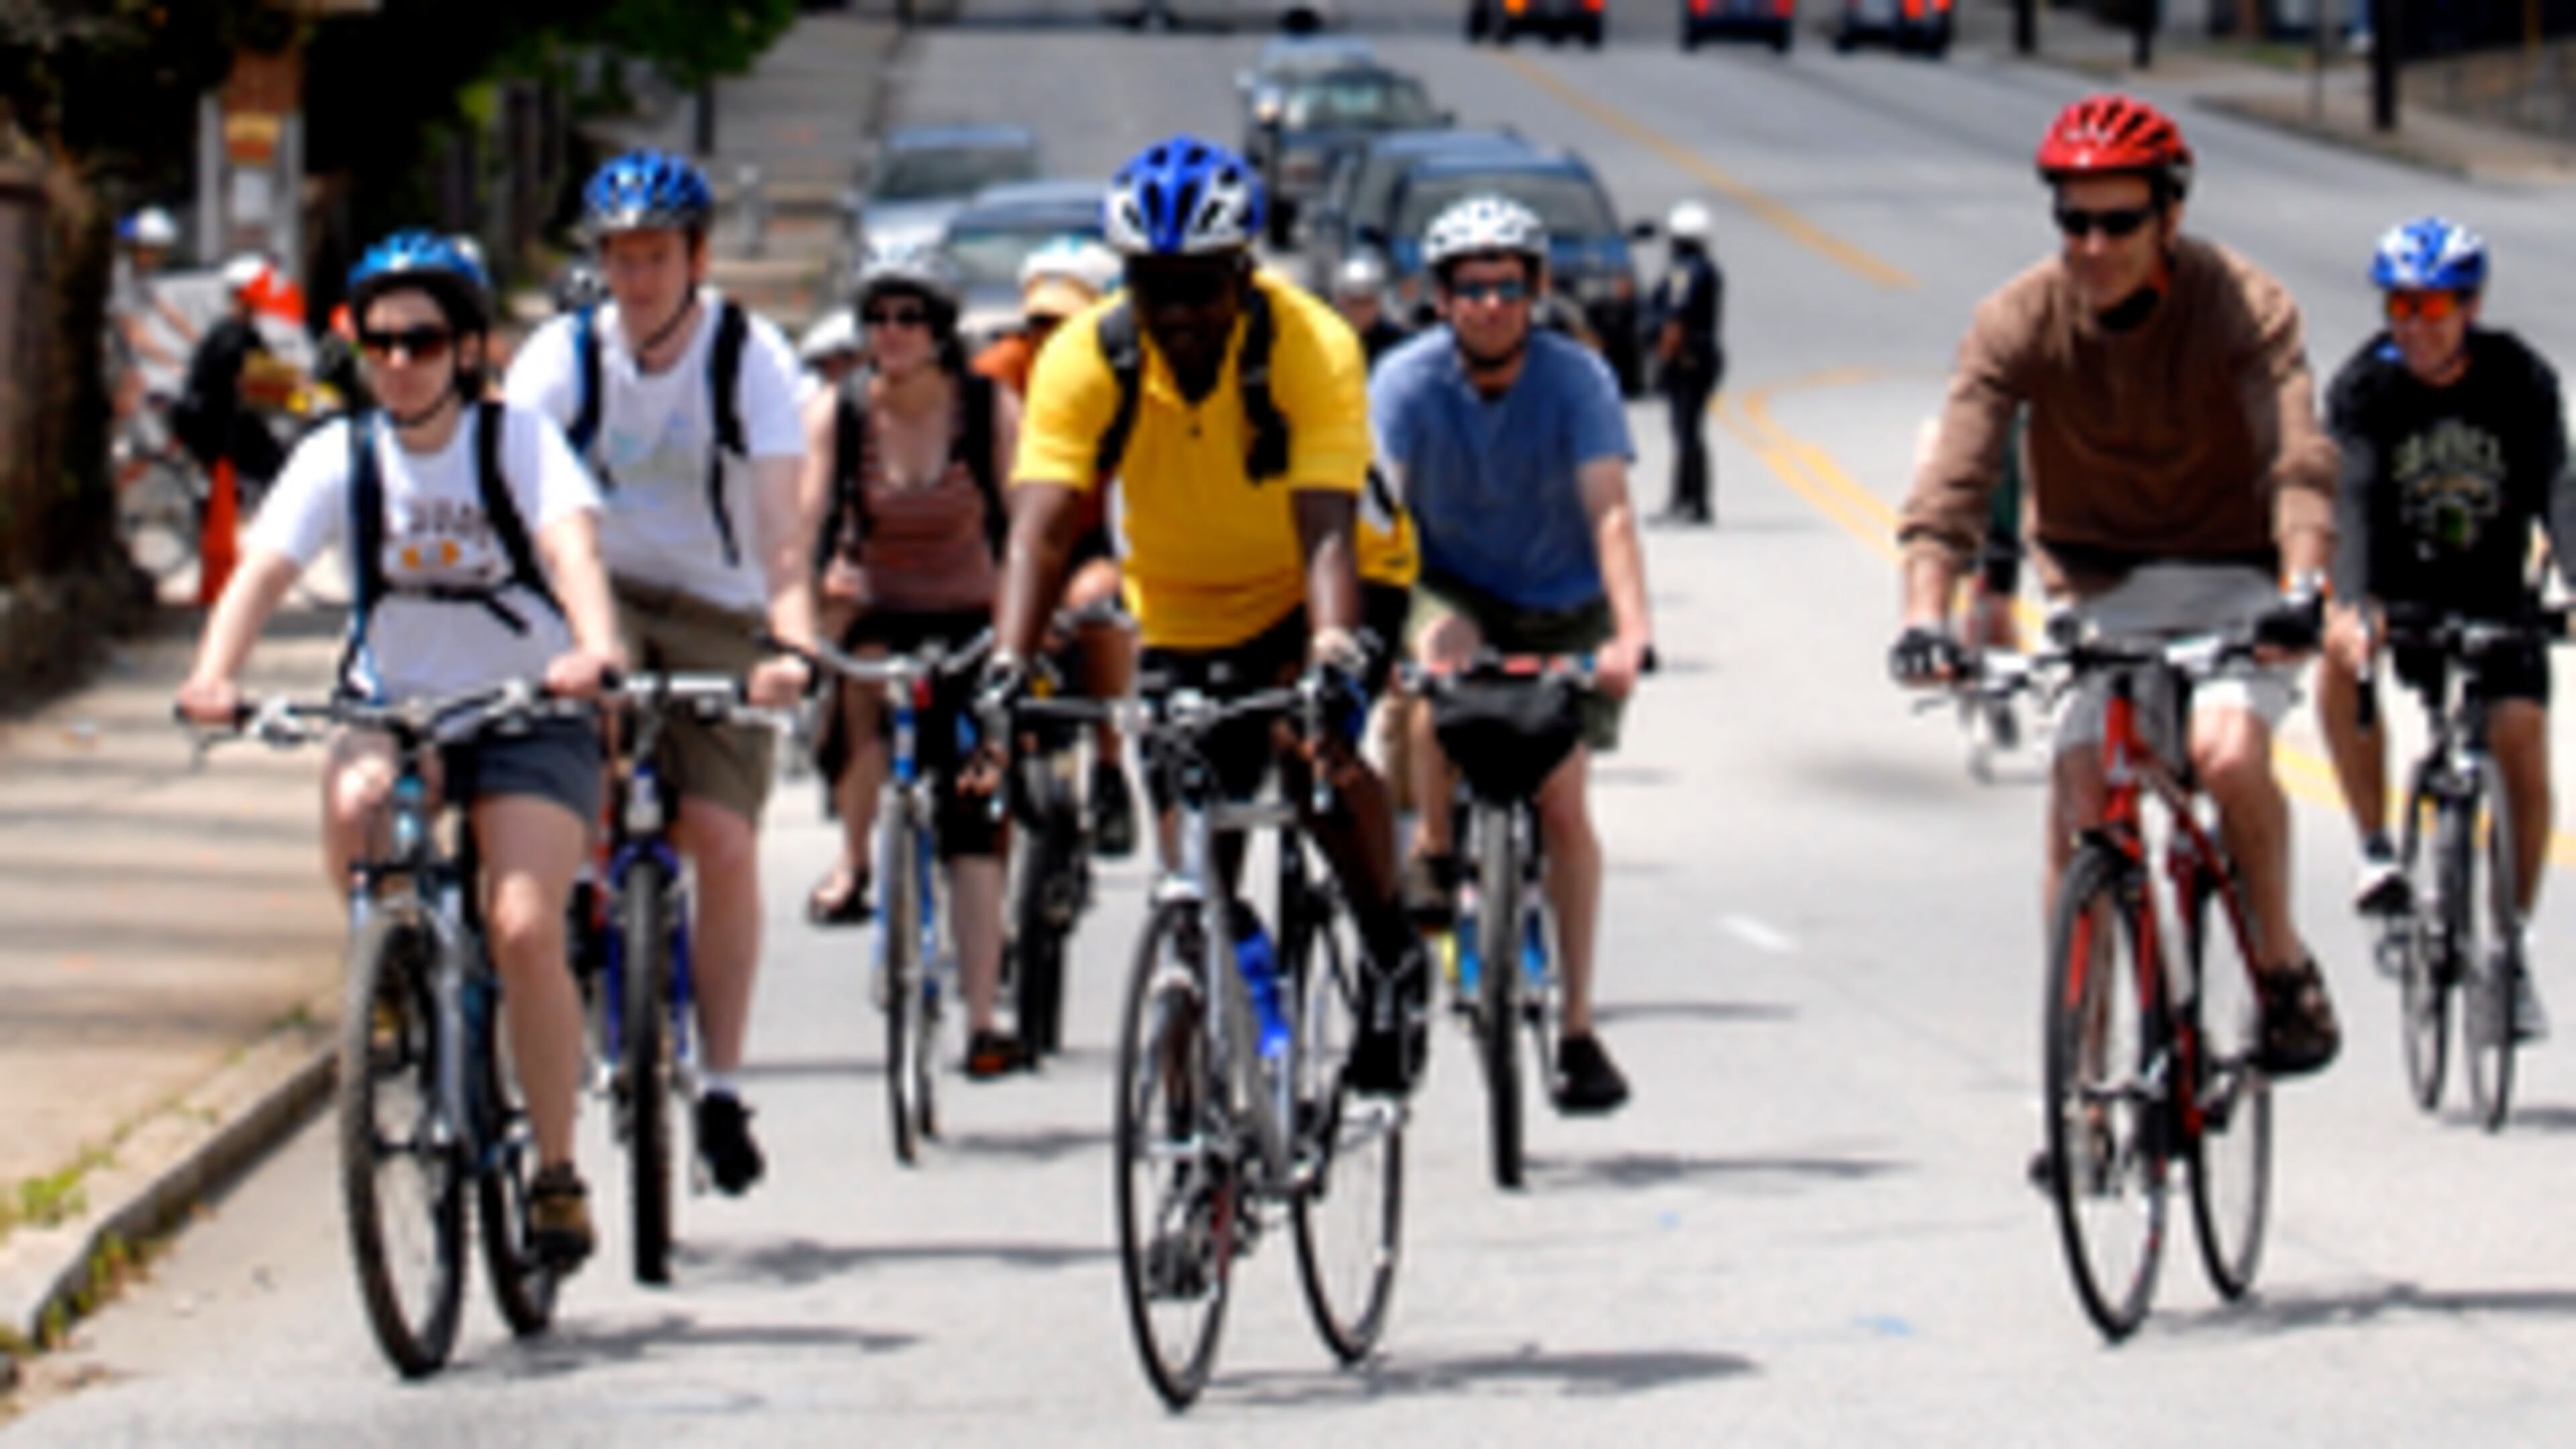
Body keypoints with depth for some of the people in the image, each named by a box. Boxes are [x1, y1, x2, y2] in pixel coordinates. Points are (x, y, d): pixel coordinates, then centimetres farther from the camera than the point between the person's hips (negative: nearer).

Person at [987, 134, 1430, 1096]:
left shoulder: (1311, 347, -29)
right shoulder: (1087, 360, -24)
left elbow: (1327, 526, -39)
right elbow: (1040, 528, -33)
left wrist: (1334, 654, -56)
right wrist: (1009, 664, -50)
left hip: (1306, 590, -3)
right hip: (1183, 611, 3)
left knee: (1314, 743, -31)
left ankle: (1393, 959, -9)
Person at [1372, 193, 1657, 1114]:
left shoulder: (1577, 380, -18)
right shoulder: (1407, 382, -16)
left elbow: (1609, 513, -27)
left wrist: (1632, 634, -41)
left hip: (1561, 607, 0)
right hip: (1454, 590, 0)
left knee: (1563, 804, -8)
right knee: (1441, 657, -36)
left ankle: (1577, 1029, -2)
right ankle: (1433, 850, -16)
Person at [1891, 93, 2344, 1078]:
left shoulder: (2243, 307, -17)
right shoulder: (2019, 322, -12)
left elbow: (2299, 461, -29)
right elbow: (1954, 478, -21)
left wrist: (2302, 590, -47)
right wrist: (1925, 617, -37)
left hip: (2230, 583, -2)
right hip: (2100, 590, 2)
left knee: (2227, 750, -28)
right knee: (2078, 810, -12)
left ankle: (2284, 967, -4)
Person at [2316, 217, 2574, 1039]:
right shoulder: (2363, 387, -17)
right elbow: (2351, 500, -30)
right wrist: (2348, 605, -47)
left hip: (2494, 595, 1)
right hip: (2397, 589, -1)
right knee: (2342, 655, -33)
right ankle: (2375, 849, -21)